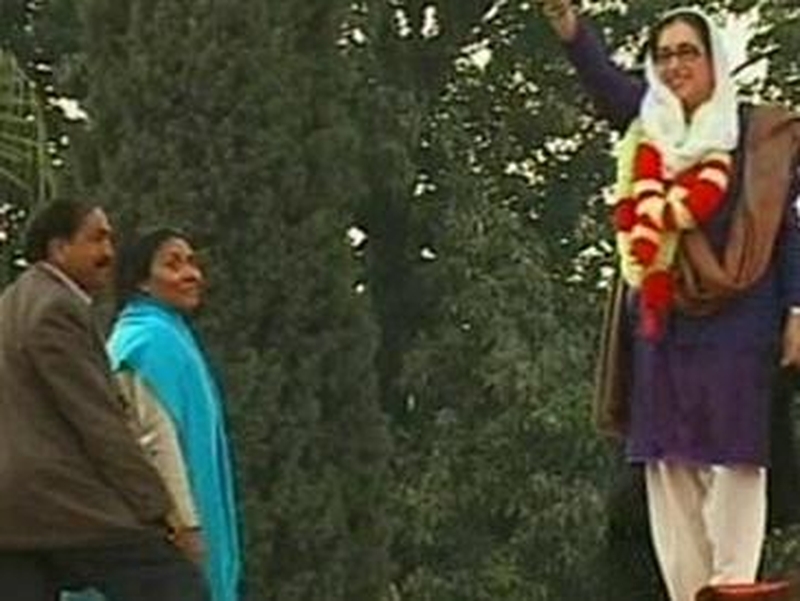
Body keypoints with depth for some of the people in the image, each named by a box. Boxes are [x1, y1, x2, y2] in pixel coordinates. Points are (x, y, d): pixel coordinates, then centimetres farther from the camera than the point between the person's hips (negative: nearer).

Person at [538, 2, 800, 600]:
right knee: (669, 463, 3)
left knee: (736, 458, -6)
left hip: (738, 321, -4)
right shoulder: (649, 130, 11)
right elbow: (607, 82, -8)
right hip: (661, 323, 4)